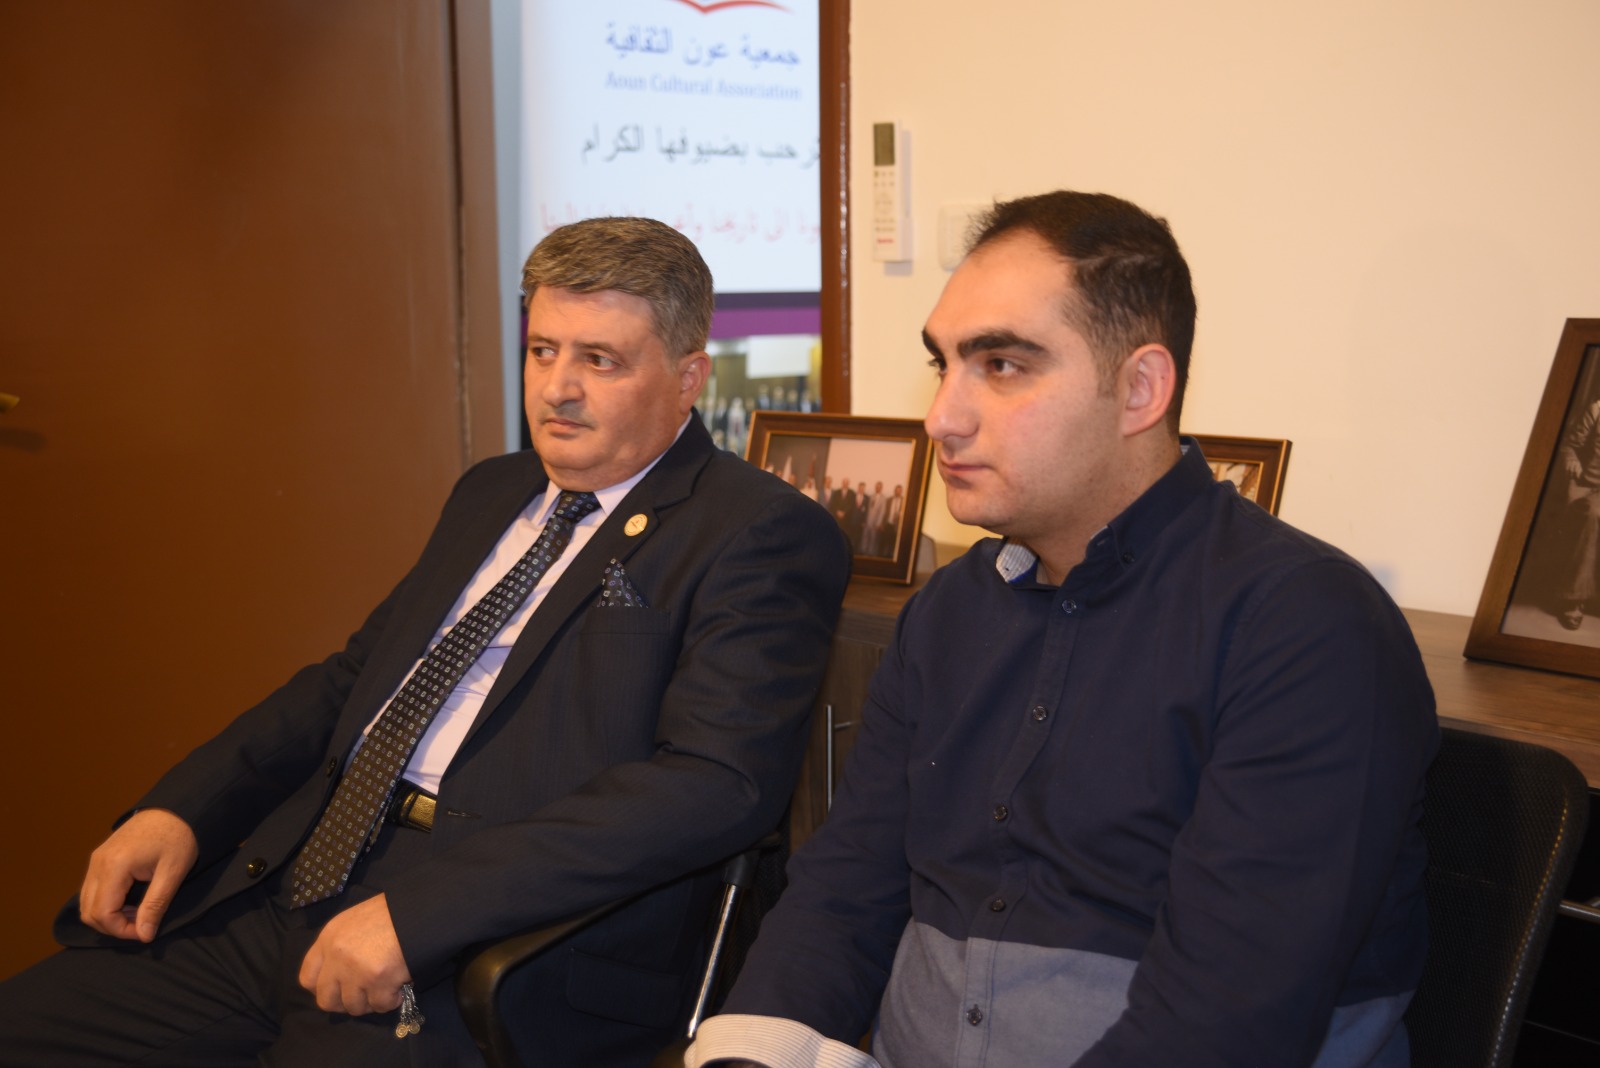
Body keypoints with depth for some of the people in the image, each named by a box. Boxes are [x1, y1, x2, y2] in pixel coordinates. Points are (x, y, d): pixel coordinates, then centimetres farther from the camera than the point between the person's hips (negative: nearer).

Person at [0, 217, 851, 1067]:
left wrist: (417, 911, -24)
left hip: (492, 963, -6)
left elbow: (716, 781, -19)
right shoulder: (491, 493, 20)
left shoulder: (757, 534, -6)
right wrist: (179, 809, 6)